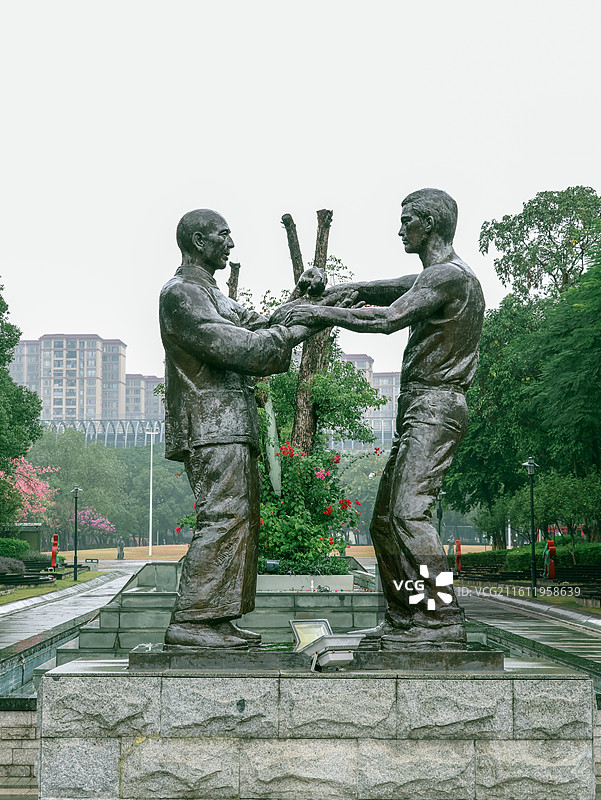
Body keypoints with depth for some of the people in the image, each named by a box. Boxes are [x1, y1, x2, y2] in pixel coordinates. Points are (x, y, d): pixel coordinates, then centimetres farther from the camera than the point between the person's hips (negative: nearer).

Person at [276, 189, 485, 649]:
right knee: (385, 519, 9)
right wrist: (356, 290, 17)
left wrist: (320, 313, -12)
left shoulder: (449, 275, -11)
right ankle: (403, 621, 11)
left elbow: (387, 321, -21)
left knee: (410, 511, -21)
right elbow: (402, 289, 37)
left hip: (434, 408, -11)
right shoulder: (440, 275, 22)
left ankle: (444, 622, -24)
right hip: (419, 410, 11)